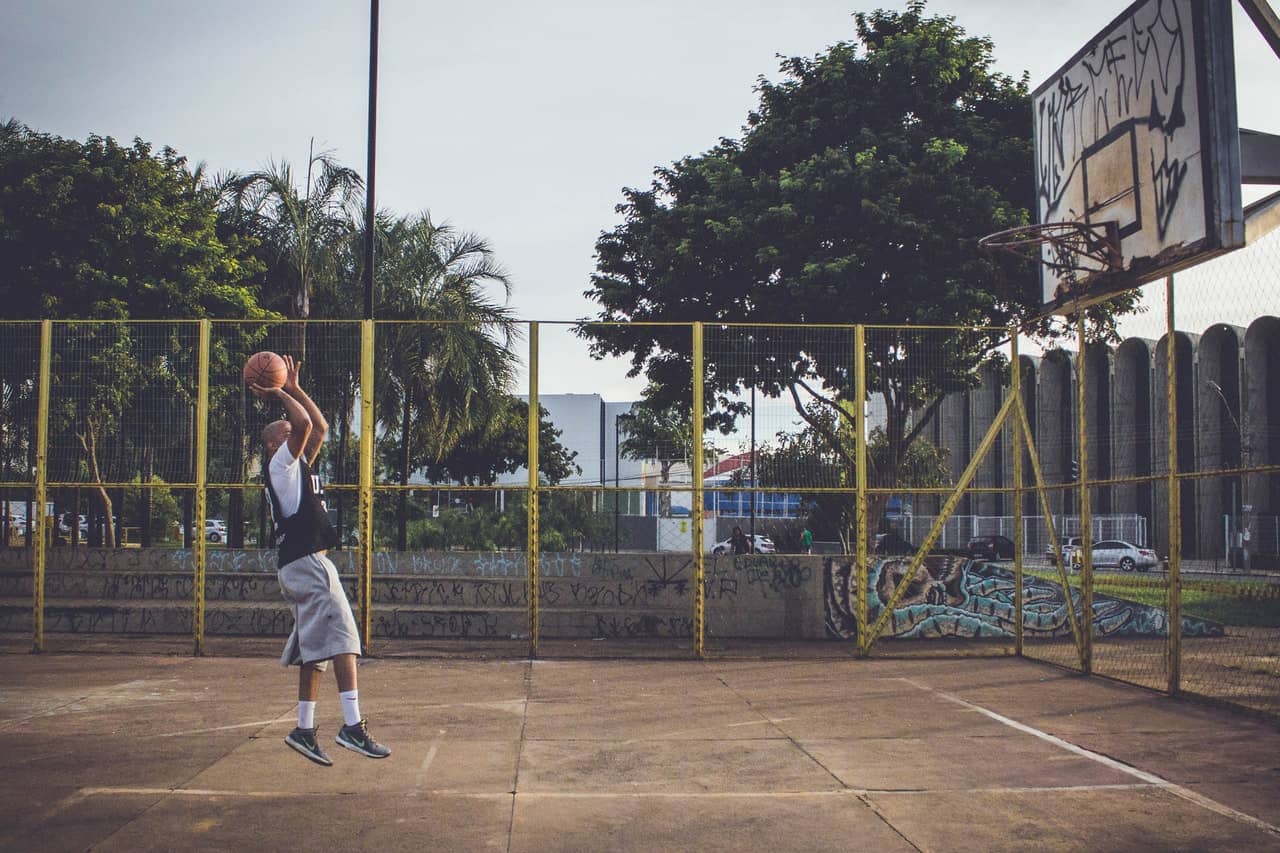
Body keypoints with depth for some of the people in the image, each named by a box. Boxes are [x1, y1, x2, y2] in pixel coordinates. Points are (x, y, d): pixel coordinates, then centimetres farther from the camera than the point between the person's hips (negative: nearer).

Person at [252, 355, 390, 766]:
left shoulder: (299, 467, 22)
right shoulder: (281, 463, -3)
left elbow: (320, 427, 28)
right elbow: (305, 425, -18)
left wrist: (294, 388, 27)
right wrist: (279, 395, -5)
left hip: (303, 566, 10)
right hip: (307, 561, -10)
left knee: (315, 649, 9)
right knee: (342, 639, -16)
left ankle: (304, 730, 12)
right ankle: (352, 725, -21)